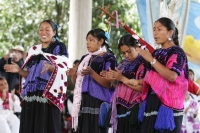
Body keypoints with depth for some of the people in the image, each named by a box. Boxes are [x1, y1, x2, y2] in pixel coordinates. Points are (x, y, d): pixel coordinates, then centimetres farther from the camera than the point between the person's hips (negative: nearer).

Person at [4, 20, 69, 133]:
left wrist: (50, 67, -28)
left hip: (49, 95, -5)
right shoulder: (33, 50, 19)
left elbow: (62, 70, -9)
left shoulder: (60, 48, 4)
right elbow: (29, 74, 18)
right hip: (32, 94, 5)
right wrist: (19, 70, -2)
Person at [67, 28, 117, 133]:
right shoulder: (85, 58, 17)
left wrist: (91, 73, -22)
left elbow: (108, 84, -11)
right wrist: (74, 74, -1)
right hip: (83, 102, 6)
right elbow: (78, 82, 20)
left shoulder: (108, 58, -3)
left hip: (99, 103, -6)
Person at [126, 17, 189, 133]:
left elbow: (172, 76, -23)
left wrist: (151, 60, -19)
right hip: (152, 102, 7)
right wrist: (138, 82, 8)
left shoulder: (177, 52, -7)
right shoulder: (157, 53, 15)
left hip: (168, 105, -7)